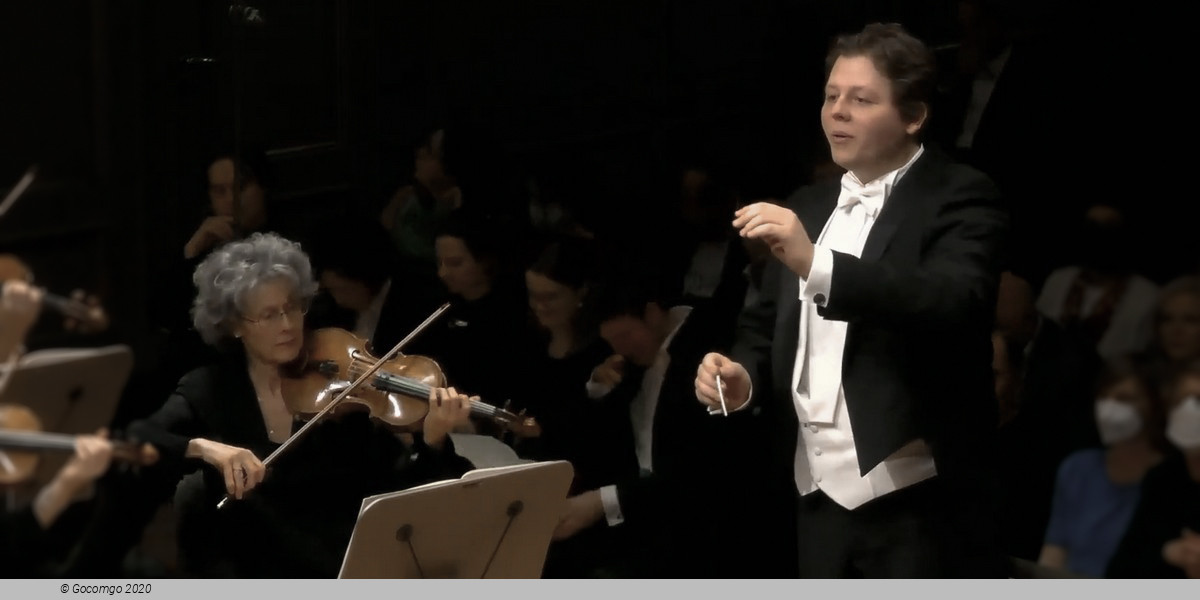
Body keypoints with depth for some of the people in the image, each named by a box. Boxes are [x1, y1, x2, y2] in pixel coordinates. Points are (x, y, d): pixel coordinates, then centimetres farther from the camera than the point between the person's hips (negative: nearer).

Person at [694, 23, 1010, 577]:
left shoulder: (960, 199, -7)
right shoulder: (808, 207, 15)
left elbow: (952, 301, -26)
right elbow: (766, 325, 18)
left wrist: (816, 264, -36)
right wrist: (742, 376, -6)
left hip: (921, 507, -7)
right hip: (821, 502, 7)